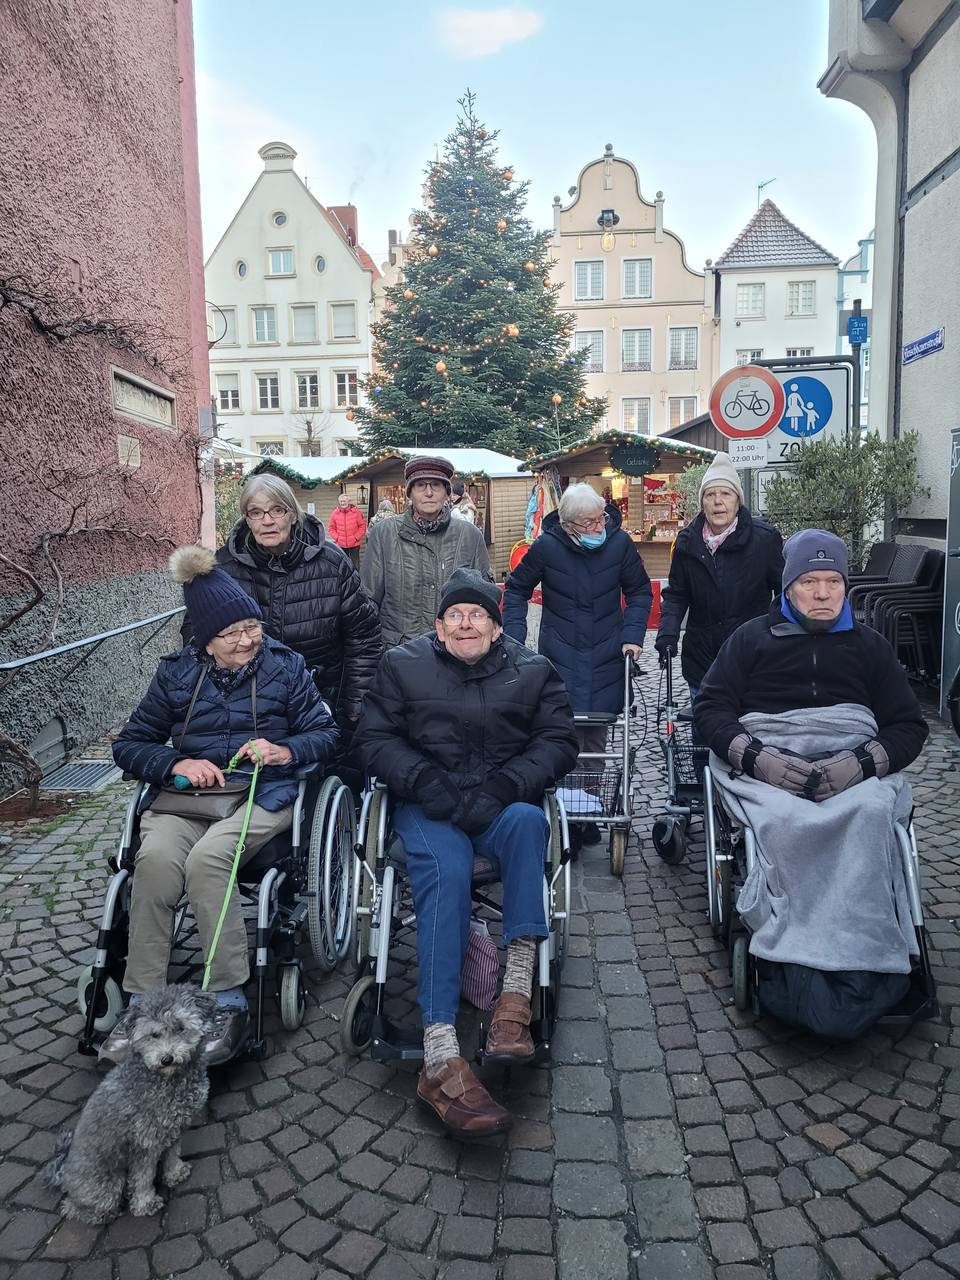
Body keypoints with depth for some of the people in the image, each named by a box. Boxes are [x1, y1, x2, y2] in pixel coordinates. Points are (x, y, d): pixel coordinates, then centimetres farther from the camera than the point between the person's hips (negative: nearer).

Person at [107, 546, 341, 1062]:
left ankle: (228, 1001, -23)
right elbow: (129, 744, 14)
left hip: (264, 792, -2)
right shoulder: (177, 673, 11)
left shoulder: (283, 665, 8)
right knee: (156, 856, -31)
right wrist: (176, 763, -6)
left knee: (207, 857, -33)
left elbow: (327, 734, 8)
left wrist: (286, 751, -13)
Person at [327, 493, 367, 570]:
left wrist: (356, 537, -7)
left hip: (354, 544, -2)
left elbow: (362, 526, 0)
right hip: (341, 545, 2)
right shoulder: (335, 513, 2)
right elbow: (331, 528, 8)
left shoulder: (356, 512, -3)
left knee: (355, 565, 3)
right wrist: (337, 538, -4)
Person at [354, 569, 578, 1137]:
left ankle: (518, 987, -36)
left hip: (505, 803, 1)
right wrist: (428, 783, -13)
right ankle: (441, 1056, -38)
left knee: (529, 821, -35)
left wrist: (503, 787, -13)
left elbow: (559, 740, 4)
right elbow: (376, 737, 5)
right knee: (446, 873, -32)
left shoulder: (533, 670, 14)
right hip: (430, 807, -1)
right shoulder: (403, 665, 13)